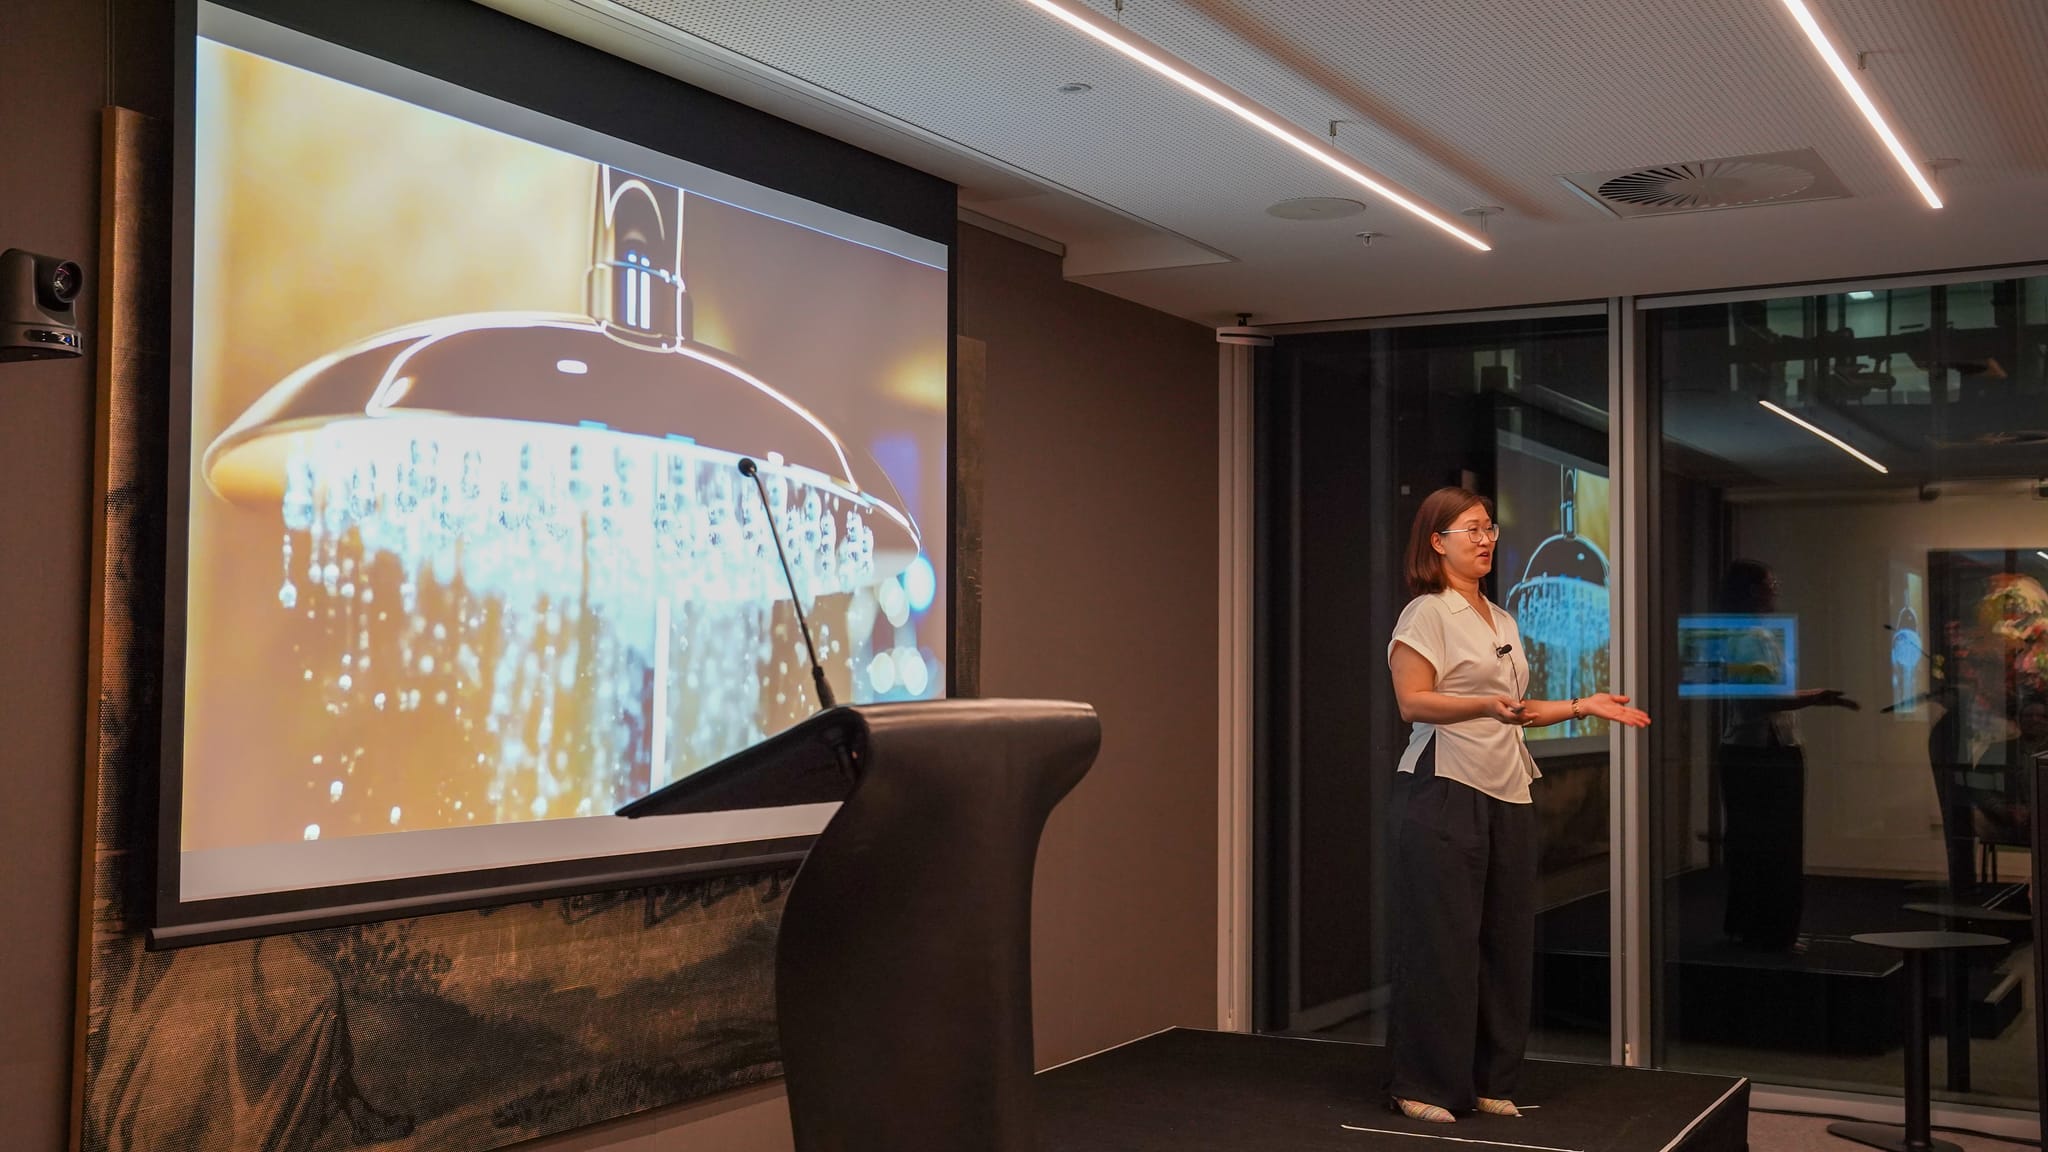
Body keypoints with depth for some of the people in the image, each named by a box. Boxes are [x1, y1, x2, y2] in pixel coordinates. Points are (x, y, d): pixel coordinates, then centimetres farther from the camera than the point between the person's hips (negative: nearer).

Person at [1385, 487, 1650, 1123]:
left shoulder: (1502, 621, 19)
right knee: (1443, 940, -6)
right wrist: (1486, 704, -27)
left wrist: (1581, 707, 16)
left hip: (1507, 795, 8)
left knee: (1505, 940, 7)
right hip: (1445, 790, -8)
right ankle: (1423, 1087, 3)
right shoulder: (1426, 614, -5)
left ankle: (1489, 1082, 17)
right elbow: (1412, 702, -14)